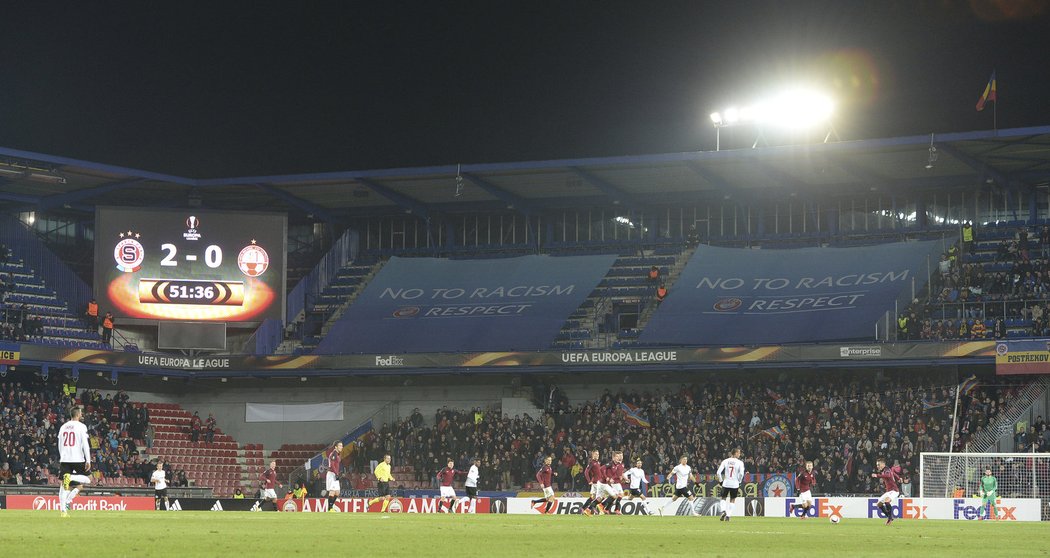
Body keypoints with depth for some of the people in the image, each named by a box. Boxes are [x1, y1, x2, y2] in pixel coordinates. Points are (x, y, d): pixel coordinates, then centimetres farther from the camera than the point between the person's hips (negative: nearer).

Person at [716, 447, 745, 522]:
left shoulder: (725, 461, 0)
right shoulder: (739, 462, -6)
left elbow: (718, 472, -5)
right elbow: (741, 474, -15)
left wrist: (721, 480, 8)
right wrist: (739, 481, 2)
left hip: (726, 483, 1)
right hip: (735, 484, -1)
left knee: (724, 498, 16)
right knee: (732, 500, 12)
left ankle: (723, 511, -9)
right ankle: (728, 515, 5)